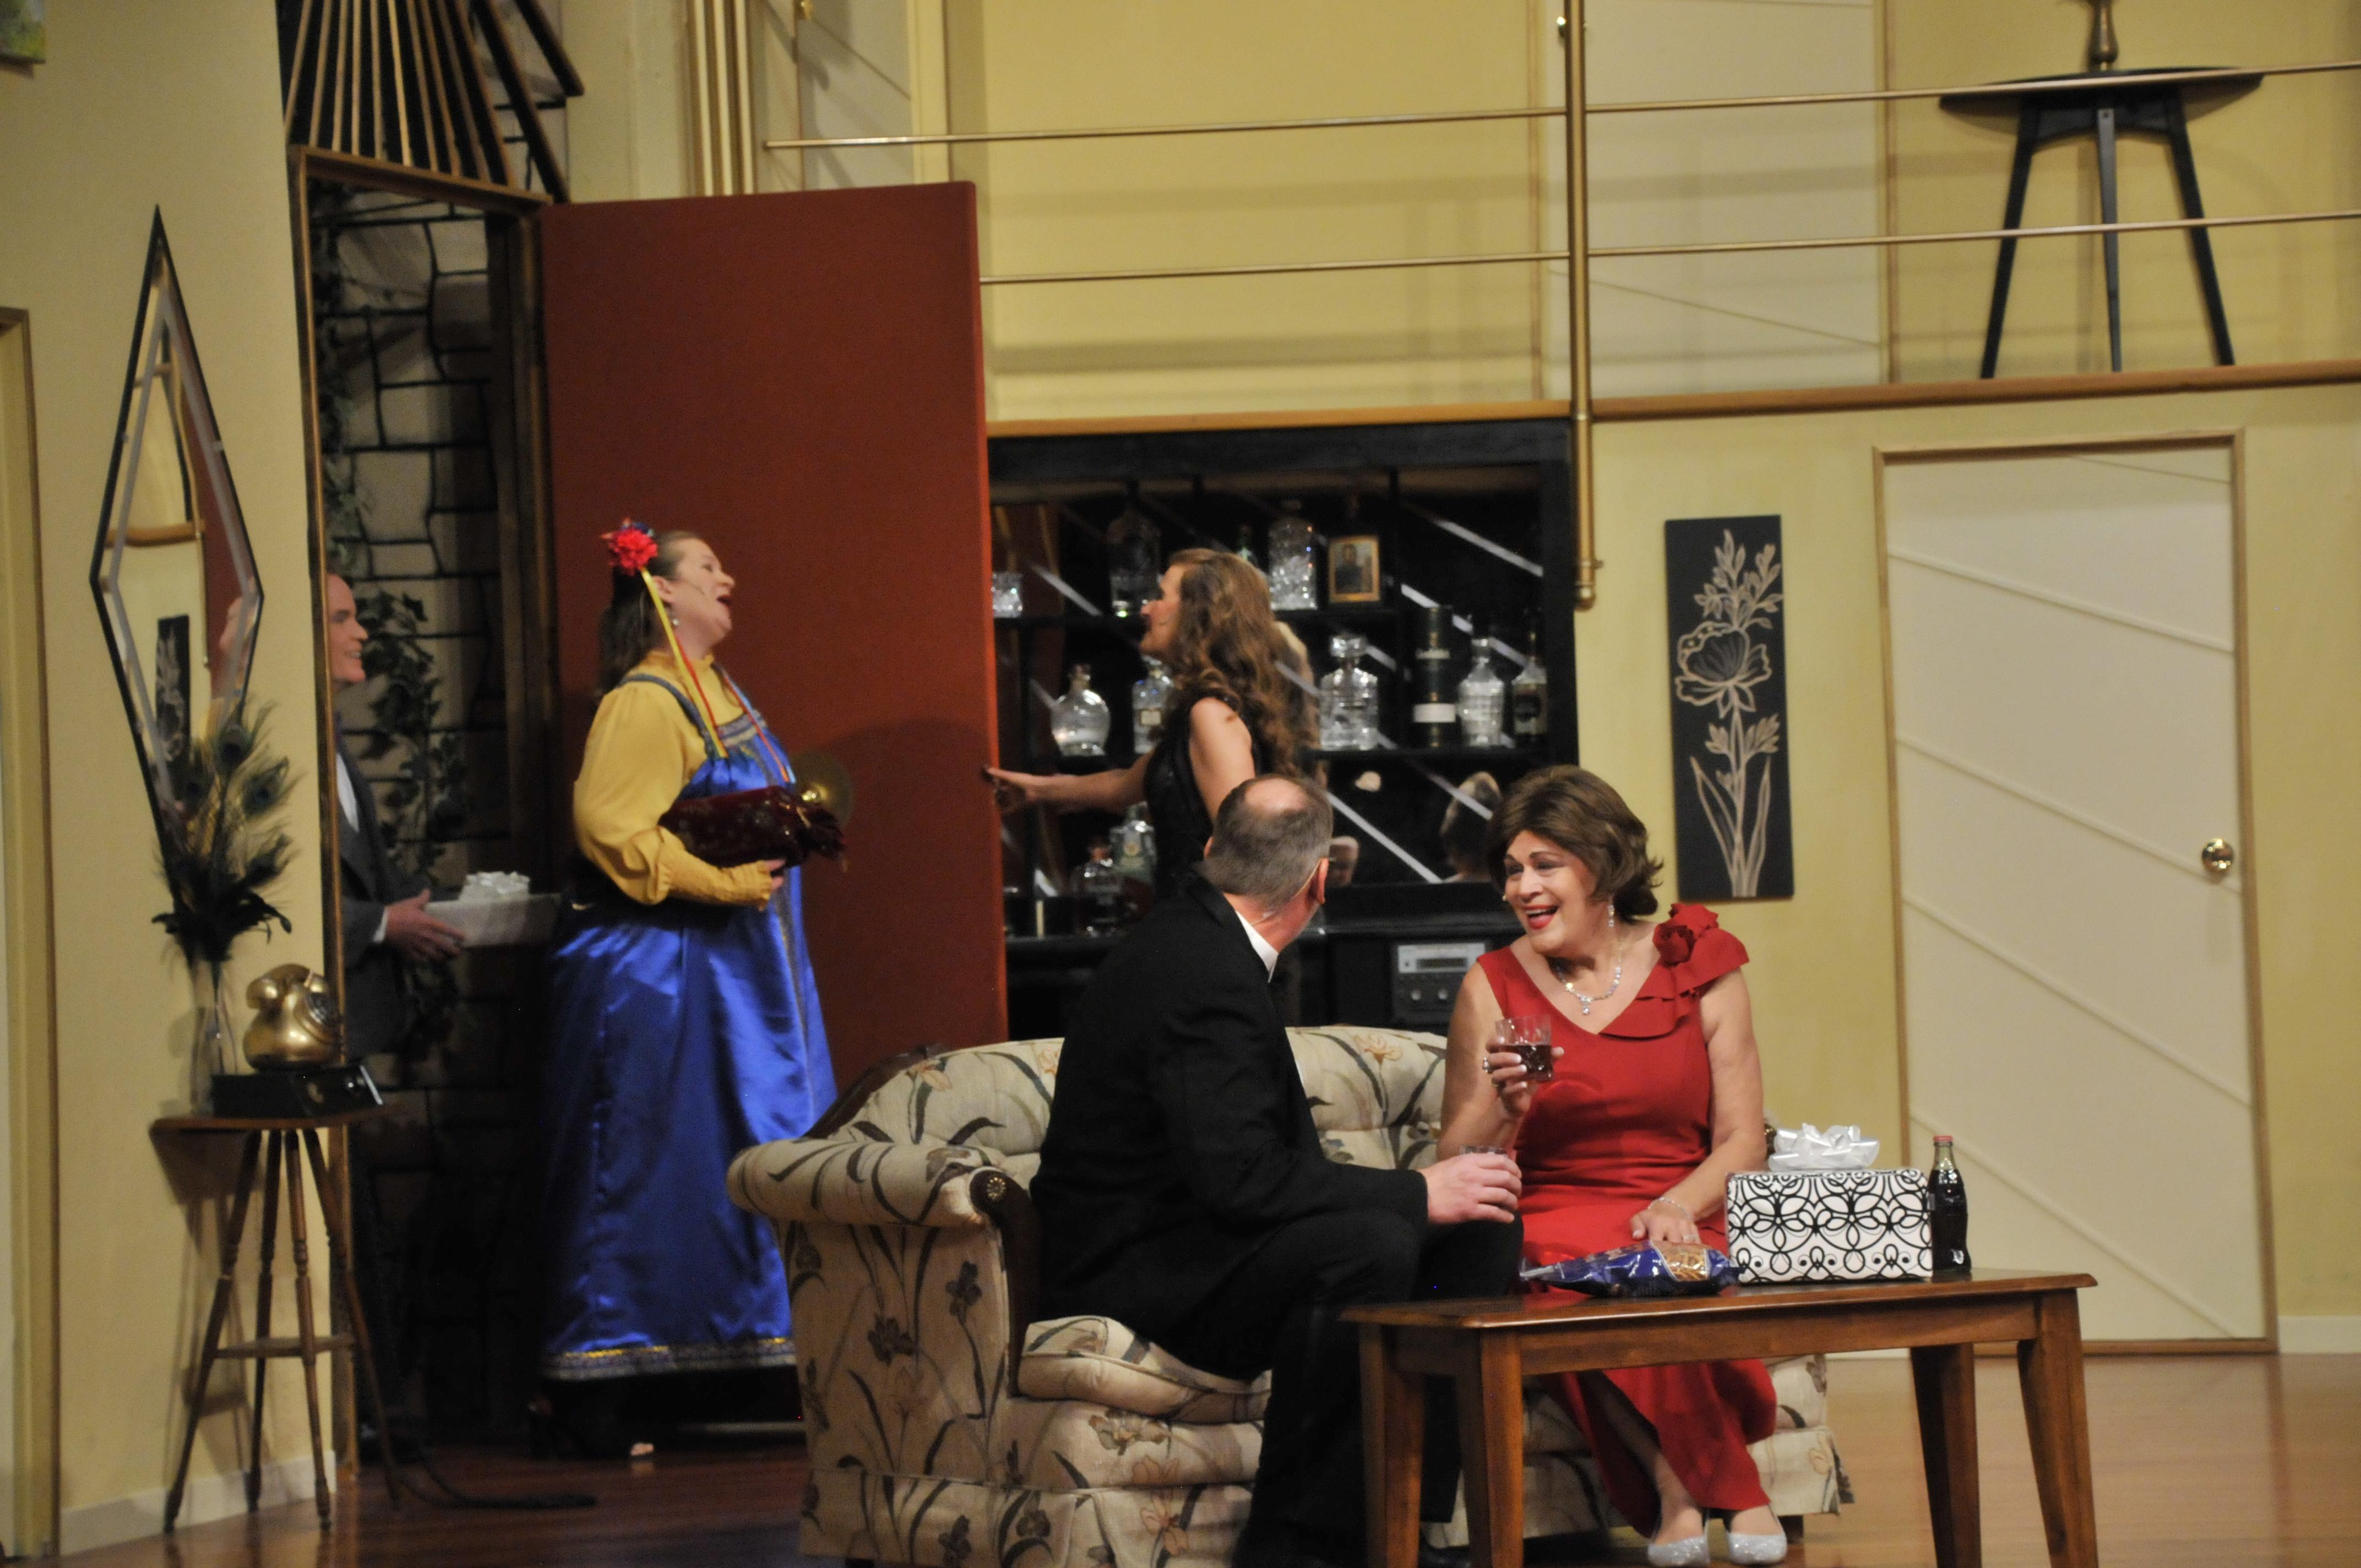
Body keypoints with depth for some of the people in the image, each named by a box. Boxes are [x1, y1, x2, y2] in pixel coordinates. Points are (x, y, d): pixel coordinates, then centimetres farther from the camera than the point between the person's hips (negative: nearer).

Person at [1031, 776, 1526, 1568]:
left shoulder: (1192, 934, 12)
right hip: (1128, 1277, -11)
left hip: (1193, 1237, 11)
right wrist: (1417, 1192, -24)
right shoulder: (1206, 976, -22)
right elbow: (1238, 1178, -30)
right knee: (1372, 1246, -35)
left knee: (1483, 1228, 3)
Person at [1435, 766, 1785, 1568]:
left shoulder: (1696, 964, 9)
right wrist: (1501, 1108, -16)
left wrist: (1678, 1205, -14)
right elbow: (1457, 1163, 6)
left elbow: (1742, 1139, 6)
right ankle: (1738, 1495, -23)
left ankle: (1678, 1493, -19)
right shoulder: (1494, 985, 8)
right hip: (1549, 1223, 0)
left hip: (1682, 1225, 0)